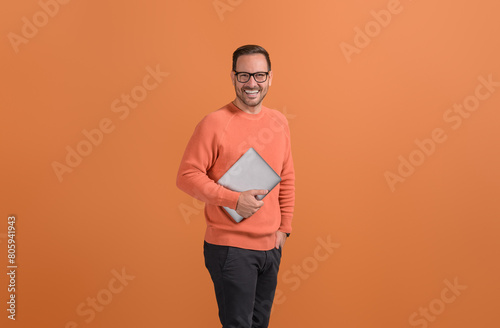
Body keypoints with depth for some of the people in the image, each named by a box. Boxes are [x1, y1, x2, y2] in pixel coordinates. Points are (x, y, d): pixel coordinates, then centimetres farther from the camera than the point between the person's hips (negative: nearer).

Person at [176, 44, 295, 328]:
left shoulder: (279, 121, 6)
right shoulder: (215, 123, -12)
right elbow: (187, 176, -14)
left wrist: (284, 227, 9)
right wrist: (234, 200, -21)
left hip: (271, 246, 6)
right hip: (230, 248, -6)